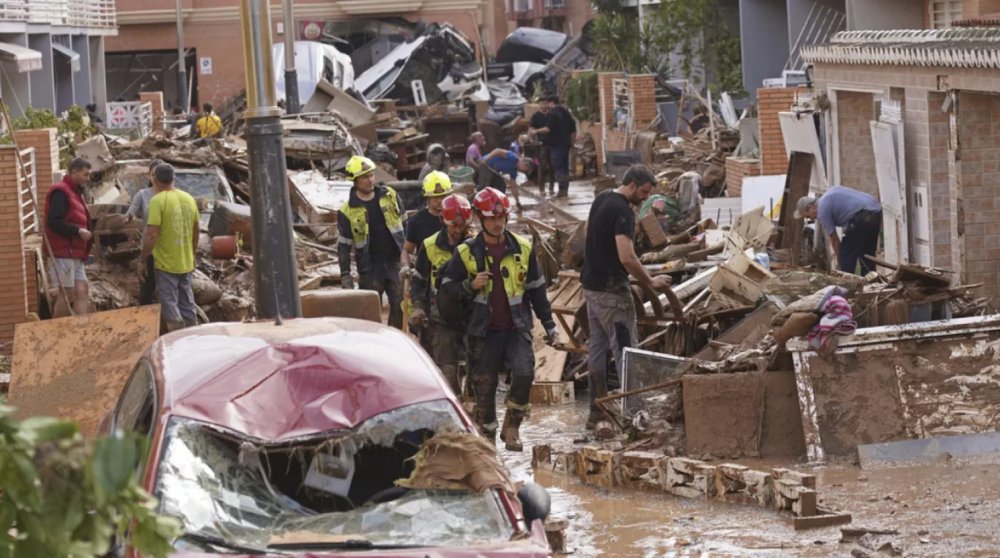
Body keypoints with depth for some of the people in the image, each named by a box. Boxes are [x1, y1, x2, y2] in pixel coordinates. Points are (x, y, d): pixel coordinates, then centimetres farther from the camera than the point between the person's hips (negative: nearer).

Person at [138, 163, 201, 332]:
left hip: (166, 263, -6)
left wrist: (142, 261, -11)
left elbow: (151, 235, -20)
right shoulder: (189, 199, 5)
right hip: (186, 264, 6)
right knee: (187, 305, 16)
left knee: (169, 305, -1)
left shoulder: (158, 201, -15)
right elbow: (197, 230, 14)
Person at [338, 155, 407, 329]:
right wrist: (345, 275, -5)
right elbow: (344, 245, -1)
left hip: (395, 262, 2)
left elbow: (405, 224, 13)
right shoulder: (348, 211, -6)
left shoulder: (389, 196, 2)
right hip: (370, 268, -2)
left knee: (400, 307, 1)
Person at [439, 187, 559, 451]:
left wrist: (548, 324, 12)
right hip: (483, 330, 0)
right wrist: (470, 286, -17)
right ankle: (486, 437, 17)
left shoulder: (522, 249, 5)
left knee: (524, 373, -19)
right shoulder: (467, 253, 0)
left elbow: (536, 290, 13)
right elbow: (446, 289, 2)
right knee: (484, 385, 3)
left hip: (517, 328, 1)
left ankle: (512, 426, -1)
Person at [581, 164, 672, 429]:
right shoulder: (622, 211, -20)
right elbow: (627, 258, -28)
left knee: (597, 346, 12)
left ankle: (597, 410, 16)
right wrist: (650, 282, -16)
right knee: (625, 348, -6)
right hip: (611, 289, -10)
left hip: (591, 285, 10)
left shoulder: (601, 199, 10)